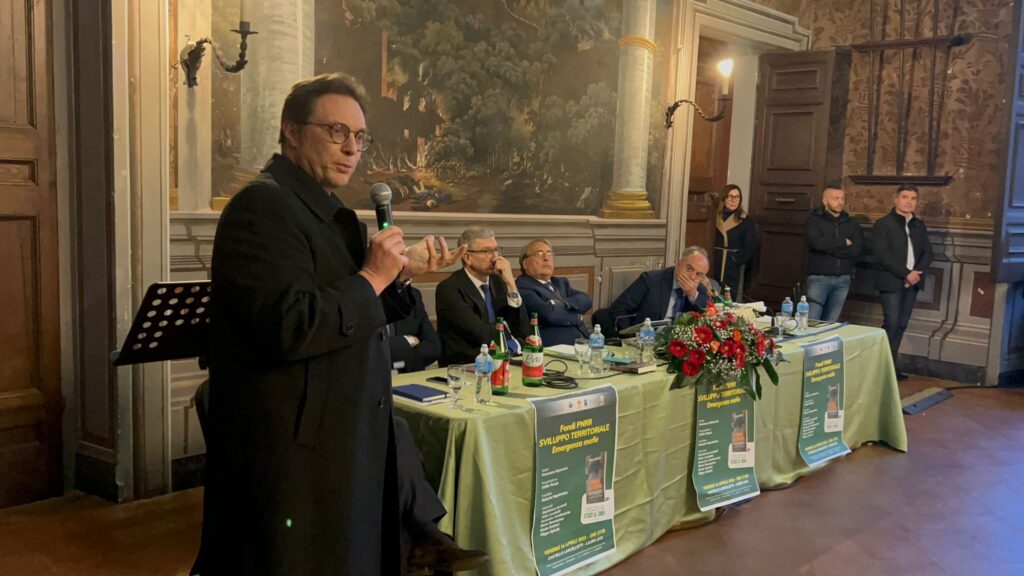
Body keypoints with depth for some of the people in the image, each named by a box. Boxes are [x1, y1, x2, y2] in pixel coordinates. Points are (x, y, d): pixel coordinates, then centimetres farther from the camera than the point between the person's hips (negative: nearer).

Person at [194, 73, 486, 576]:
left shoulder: (324, 211, 14)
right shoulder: (264, 206, -17)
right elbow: (290, 327, -28)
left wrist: (400, 274, 4)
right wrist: (372, 278, -18)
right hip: (296, 454, -9)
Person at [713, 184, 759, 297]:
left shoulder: (746, 222, 2)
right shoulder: (715, 218, 8)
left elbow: (750, 249, -1)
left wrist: (735, 262, -10)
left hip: (733, 273, -2)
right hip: (714, 271, 2)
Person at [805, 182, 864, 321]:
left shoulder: (851, 223, 10)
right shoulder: (814, 220, 0)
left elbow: (857, 249, -5)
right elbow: (817, 243, -19)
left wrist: (829, 248, -11)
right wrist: (844, 242, -7)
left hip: (843, 280, 4)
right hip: (819, 278, -3)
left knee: (830, 323, 7)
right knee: (811, 321, -9)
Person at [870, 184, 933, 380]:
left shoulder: (919, 225, 14)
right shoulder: (883, 224, -5)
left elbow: (928, 252, 11)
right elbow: (882, 255, -13)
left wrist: (917, 272, -8)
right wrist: (906, 274, -17)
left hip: (912, 282, 6)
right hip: (891, 282, -6)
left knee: (902, 325, 6)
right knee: (891, 324, -9)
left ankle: (892, 365, 11)